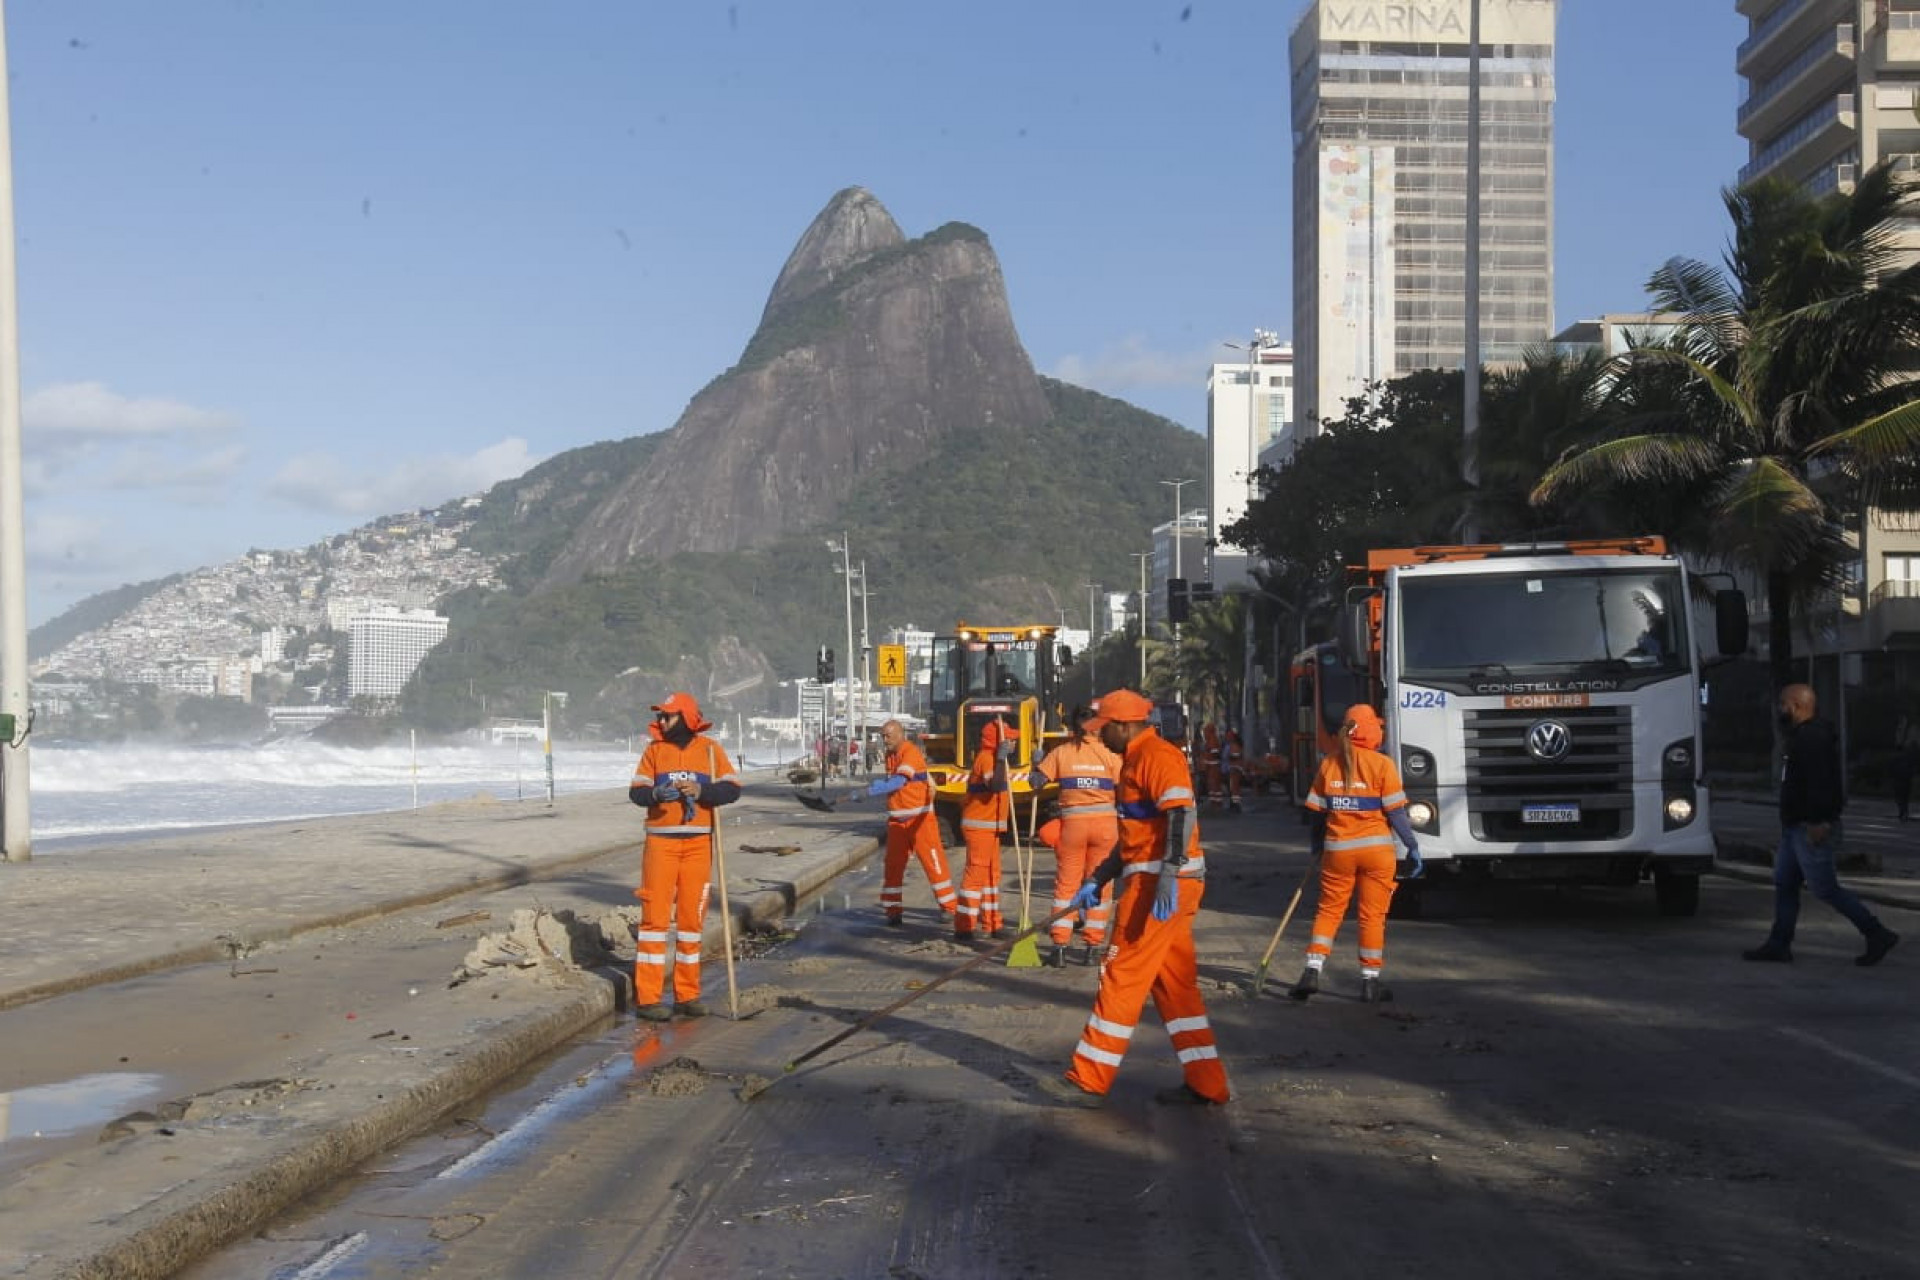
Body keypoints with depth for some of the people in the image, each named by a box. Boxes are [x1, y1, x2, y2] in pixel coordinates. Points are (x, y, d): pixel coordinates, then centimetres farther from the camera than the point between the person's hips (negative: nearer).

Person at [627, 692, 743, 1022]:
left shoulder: (710, 749, 4)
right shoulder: (655, 750, 6)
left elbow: (732, 789, -3)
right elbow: (635, 791, 1)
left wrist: (701, 790, -19)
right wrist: (655, 793, -20)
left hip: (698, 843, 1)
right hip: (661, 842, -1)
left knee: (692, 917, 6)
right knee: (655, 916, -4)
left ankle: (687, 995, 15)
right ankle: (647, 997, -2)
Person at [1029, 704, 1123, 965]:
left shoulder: (1061, 753, -1)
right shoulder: (1108, 753, 0)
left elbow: (1036, 781, -1)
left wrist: (1037, 763, 18)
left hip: (1072, 822, 0)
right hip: (1105, 822, 0)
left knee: (1066, 884, 8)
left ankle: (1060, 945, 3)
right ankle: (1091, 946, 9)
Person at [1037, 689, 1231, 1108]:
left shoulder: (1157, 755, -11)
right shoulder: (1135, 760, 21)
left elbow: (1181, 816, -24)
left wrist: (1167, 878, -31)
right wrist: (1097, 880, 25)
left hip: (1162, 886, -10)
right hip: (1154, 882, 10)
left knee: (1121, 978, -6)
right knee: (1174, 982, 11)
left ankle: (1089, 1080, 0)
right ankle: (1207, 1084, 14)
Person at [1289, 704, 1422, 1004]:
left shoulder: (1329, 764, 2)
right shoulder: (1381, 764, -8)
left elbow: (1316, 813, 6)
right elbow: (1395, 813, -9)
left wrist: (1316, 848, 18)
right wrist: (1413, 847, -1)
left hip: (1337, 849, 3)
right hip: (1376, 849, -3)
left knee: (1329, 910, 11)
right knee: (1373, 915, 6)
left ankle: (1312, 971, 1)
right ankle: (1370, 981, 9)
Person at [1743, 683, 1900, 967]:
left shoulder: (1813, 738, -18)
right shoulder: (1800, 736, 17)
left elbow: (1820, 782, -27)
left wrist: (1818, 822, -29)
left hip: (1812, 829, -11)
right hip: (1795, 827, 11)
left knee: (1825, 888, -6)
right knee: (1784, 884, 10)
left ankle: (1878, 935, 2)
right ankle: (1778, 945, 13)